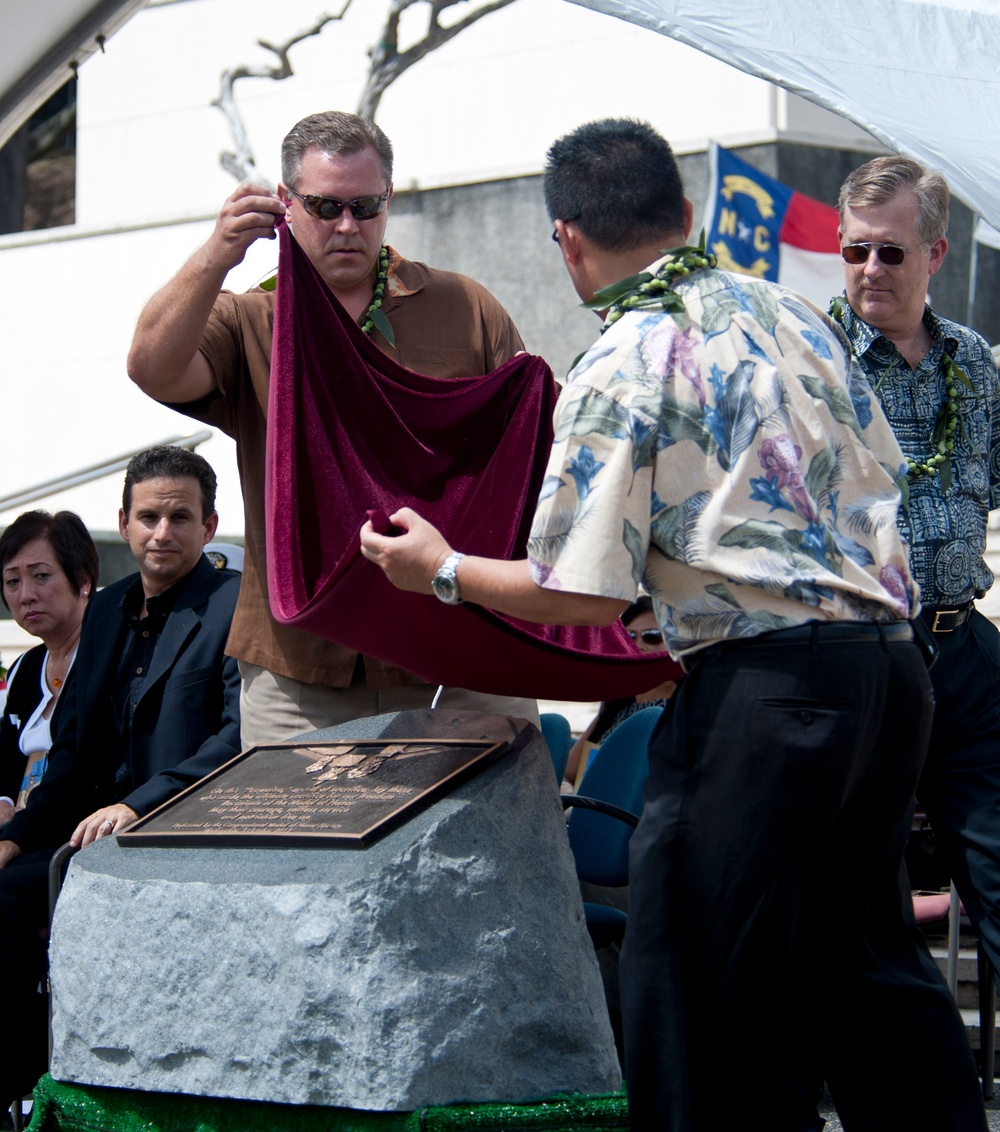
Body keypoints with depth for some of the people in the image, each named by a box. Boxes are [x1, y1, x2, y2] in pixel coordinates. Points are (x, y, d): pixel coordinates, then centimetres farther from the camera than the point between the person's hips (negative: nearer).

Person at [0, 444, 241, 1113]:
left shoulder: (238, 605, -5)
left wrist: (139, 806, -26)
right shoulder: (108, 610, 18)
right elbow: (75, 750, 18)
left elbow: (244, 735, -17)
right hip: (99, 832, 7)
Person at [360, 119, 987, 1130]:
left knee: (697, 979, 3)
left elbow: (580, 598, -11)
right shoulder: (791, 311, 11)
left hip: (767, 686, -8)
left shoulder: (619, 372, -9)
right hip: (892, 659, 8)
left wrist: (441, 571, 4)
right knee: (867, 957, 20)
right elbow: (879, 472, 19)